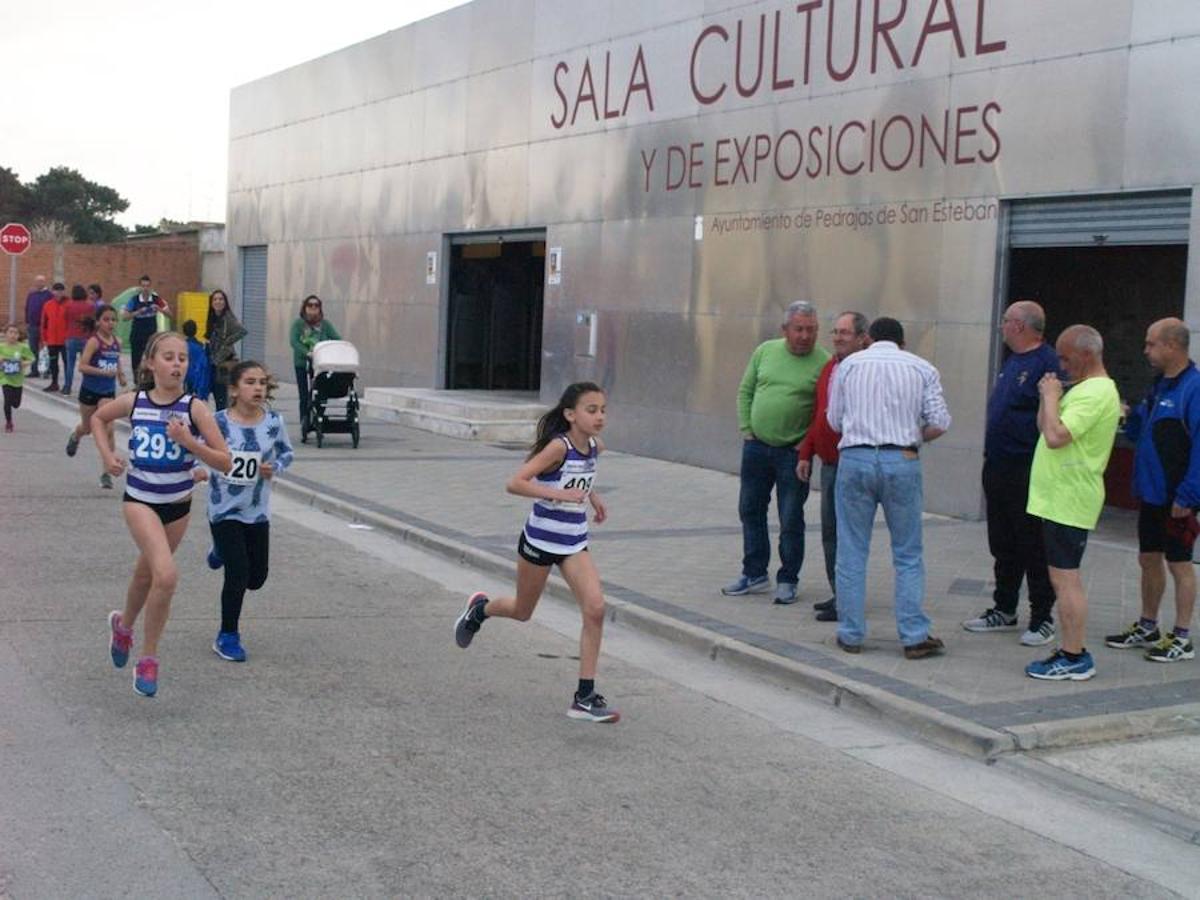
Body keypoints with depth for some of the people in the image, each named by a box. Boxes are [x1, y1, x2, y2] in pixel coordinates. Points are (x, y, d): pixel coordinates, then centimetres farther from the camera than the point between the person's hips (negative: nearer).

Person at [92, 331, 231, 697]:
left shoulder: (195, 408, -11)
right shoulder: (134, 402, -7)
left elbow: (224, 462, -12)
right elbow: (98, 418, 15)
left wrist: (189, 441, -25)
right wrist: (107, 454, 1)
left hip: (178, 504, 2)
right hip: (140, 499, -2)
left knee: (148, 573, 20)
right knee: (166, 575, -21)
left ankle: (123, 625, 50)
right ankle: (148, 658, -5)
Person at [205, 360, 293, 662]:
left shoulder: (273, 422, -6)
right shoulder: (218, 422, -14)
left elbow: (286, 452, 10)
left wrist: (275, 467, -10)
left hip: (257, 511, 4)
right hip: (225, 510, -4)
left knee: (256, 578, 13)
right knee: (238, 574, -8)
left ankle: (222, 552, 47)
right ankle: (228, 637, 13)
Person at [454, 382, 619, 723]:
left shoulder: (594, 447, -2)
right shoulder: (558, 446, -22)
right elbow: (515, 483, -29)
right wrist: (559, 494, -36)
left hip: (574, 543, 5)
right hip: (539, 540, -5)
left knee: (595, 608, -14)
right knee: (523, 612, 15)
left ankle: (585, 696, -7)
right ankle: (479, 608, 50)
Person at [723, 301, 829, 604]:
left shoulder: (824, 363, -10)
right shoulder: (765, 351, 3)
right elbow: (745, 391, 12)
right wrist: (746, 429, 5)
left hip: (793, 452, -4)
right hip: (756, 446, 4)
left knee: (791, 520, 2)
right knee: (751, 510, 13)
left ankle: (787, 580, 16)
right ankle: (755, 574, 26)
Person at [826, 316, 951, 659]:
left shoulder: (849, 364, 9)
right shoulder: (922, 368, 8)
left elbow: (834, 420, 9)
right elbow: (940, 423, 1)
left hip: (855, 459, 0)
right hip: (902, 461, 0)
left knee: (851, 553, 7)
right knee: (908, 555, 7)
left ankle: (851, 634, 11)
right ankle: (915, 636, 6)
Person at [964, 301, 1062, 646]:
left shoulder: (1047, 362, -15)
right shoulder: (1011, 361, 15)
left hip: (1028, 472, -9)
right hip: (998, 468, 9)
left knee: (1034, 547, -1)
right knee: (1003, 545, 15)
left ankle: (1042, 618, 8)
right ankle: (1004, 610, 26)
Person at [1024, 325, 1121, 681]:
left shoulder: (1095, 393, -17)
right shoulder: (1085, 389, 17)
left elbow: (1055, 437, -26)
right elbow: (1045, 429, 20)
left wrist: (1052, 396, -14)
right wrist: (1047, 398, 5)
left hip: (1068, 500, -11)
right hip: (1060, 497, 11)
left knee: (1065, 578, -7)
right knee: (1065, 578, 13)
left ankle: (1074, 658, -3)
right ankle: (1070, 652, 19)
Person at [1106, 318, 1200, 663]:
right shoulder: (1161, 385, 11)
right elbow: (1141, 433, 21)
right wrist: (1130, 416, 1)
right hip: (1151, 493, 9)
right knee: (1149, 559, 16)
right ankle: (1147, 628, 28)